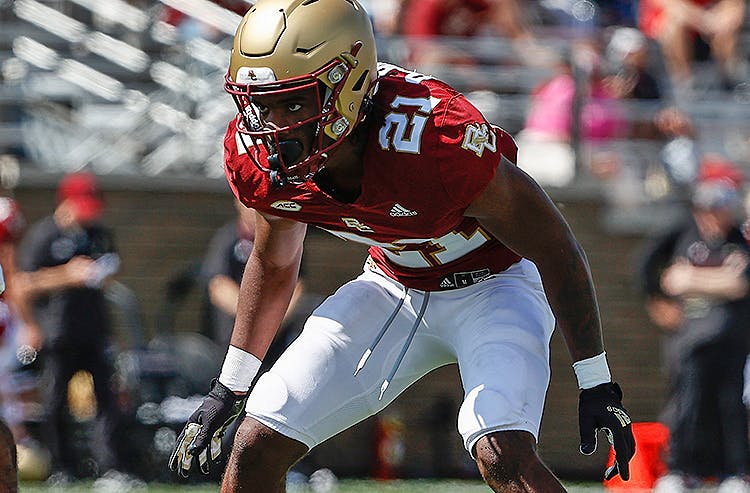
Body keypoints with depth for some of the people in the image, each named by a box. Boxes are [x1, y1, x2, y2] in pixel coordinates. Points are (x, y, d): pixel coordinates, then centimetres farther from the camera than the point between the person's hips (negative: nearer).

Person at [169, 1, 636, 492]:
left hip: (492, 281, -5)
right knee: (255, 448, -4)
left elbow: (555, 248, -21)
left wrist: (597, 383, -15)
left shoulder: (433, 137, -36)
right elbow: (273, 264, 7)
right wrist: (229, 387, 9)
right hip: (394, 283, 5)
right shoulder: (257, 157, -19)